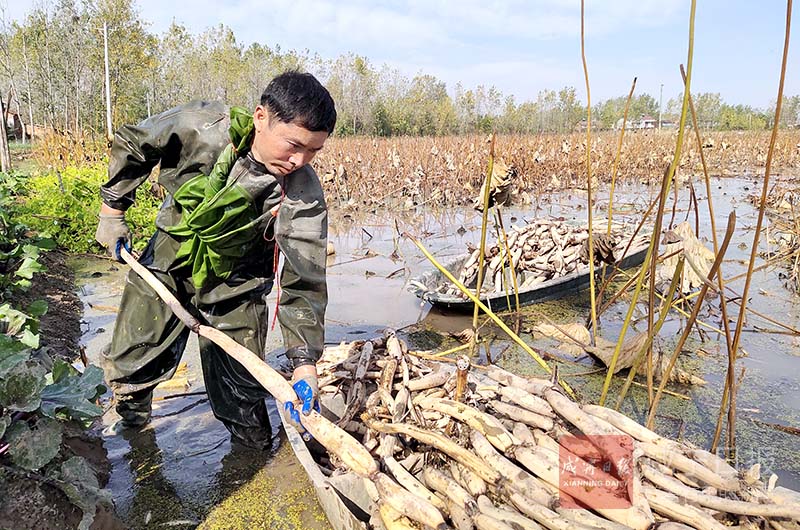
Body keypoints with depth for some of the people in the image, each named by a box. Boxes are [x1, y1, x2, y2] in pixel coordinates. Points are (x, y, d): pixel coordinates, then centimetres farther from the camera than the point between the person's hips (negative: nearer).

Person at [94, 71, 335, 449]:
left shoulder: (303, 196, -28)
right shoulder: (199, 126, -25)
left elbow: (304, 281, -26)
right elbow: (131, 143, -5)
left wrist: (304, 359, -32)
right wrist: (113, 208, -3)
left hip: (232, 286, -1)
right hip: (167, 263, 2)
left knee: (242, 387, 2)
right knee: (129, 364, 13)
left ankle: (254, 447, 33)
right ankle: (131, 424, 45)